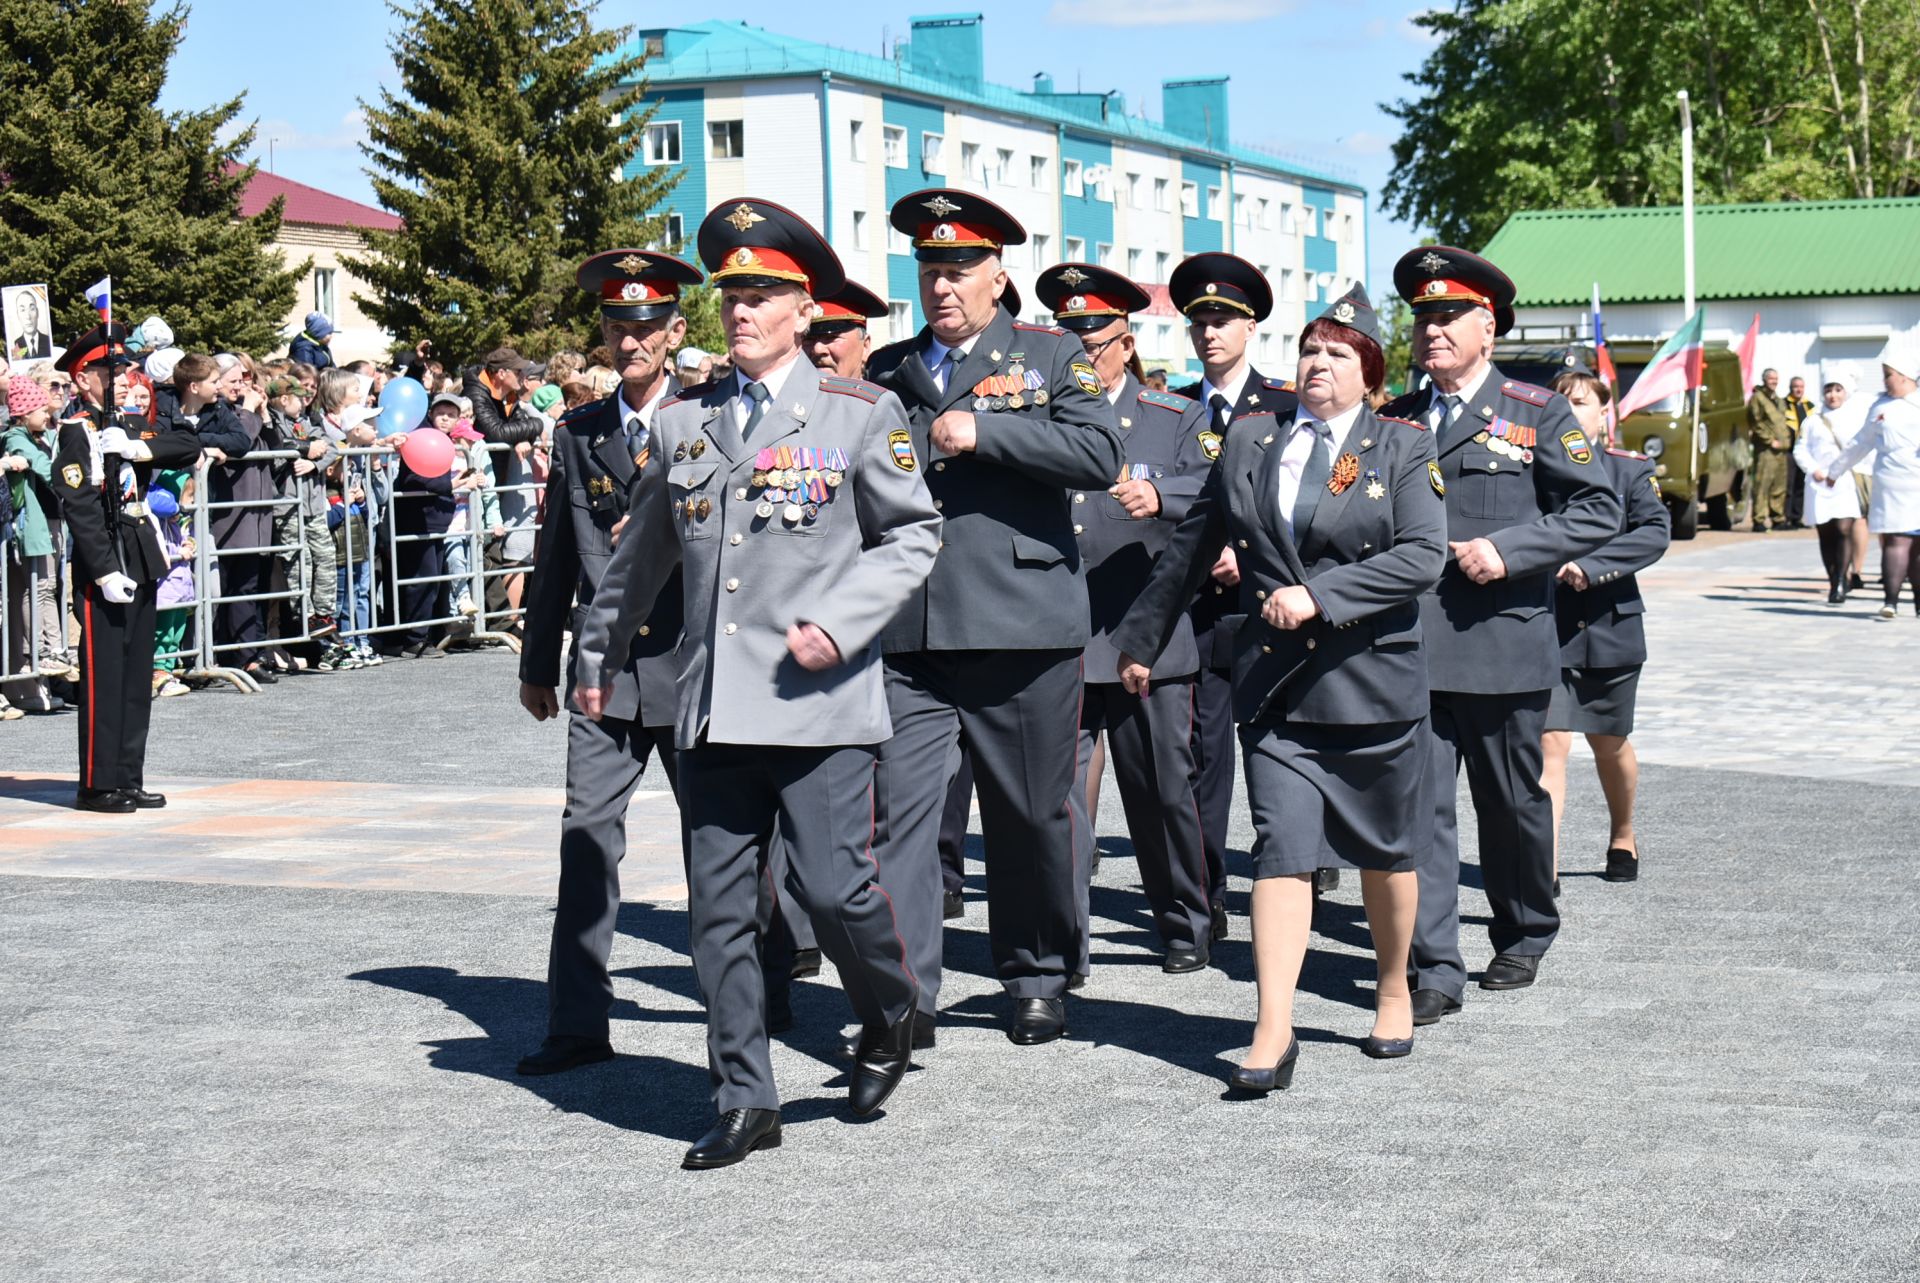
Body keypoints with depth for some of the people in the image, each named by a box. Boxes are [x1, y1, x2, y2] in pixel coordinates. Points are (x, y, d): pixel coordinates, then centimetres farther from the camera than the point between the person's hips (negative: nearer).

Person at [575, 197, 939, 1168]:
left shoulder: (860, 414, 3)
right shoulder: (681, 424, 13)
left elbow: (915, 534, 4)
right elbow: (641, 555, 25)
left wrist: (841, 621, -10)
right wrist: (598, 657, 34)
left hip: (818, 703, -4)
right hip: (712, 710, 4)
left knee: (834, 887, -8)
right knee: (719, 910, 4)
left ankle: (890, 1020, 23)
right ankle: (744, 1102, 13)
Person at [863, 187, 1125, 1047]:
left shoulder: (1052, 356, 5)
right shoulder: (887, 372, 15)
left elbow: (1101, 455, -10)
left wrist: (982, 430, -14)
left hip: (1022, 626, -2)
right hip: (907, 630, 2)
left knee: (1032, 815, 8)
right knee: (899, 808, -7)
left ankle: (1038, 979, 25)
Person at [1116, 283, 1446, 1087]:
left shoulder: (1404, 449, 1)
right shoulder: (1250, 441, 9)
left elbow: (1423, 555, -12)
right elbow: (1192, 549, 17)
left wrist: (1319, 595, -20)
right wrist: (1141, 638, 22)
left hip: (1373, 680, -1)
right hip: (1272, 681, 1)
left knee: (1384, 850, 11)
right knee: (1281, 847, -8)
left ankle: (1393, 994, 32)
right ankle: (1274, 1031, -11)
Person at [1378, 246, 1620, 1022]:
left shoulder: (1536, 413, 2)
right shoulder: (1393, 422, 12)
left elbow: (1599, 509, -3)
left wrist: (1508, 549, -14)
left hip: (1503, 644, -2)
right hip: (1409, 650, 2)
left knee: (1512, 803, 12)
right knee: (1419, 806, -5)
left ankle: (1524, 936, 33)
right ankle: (1435, 970, -2)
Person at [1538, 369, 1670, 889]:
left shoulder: (1631, 470, 1)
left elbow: (1656, 531, -12)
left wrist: (1591, 565, -24)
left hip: (1610, 626, 1)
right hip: (1546, 628, -1)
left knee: (1609, 744, 18)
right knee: (1550, 743, -13)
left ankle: (1623, 837, 43)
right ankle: (1544, 866, -17)